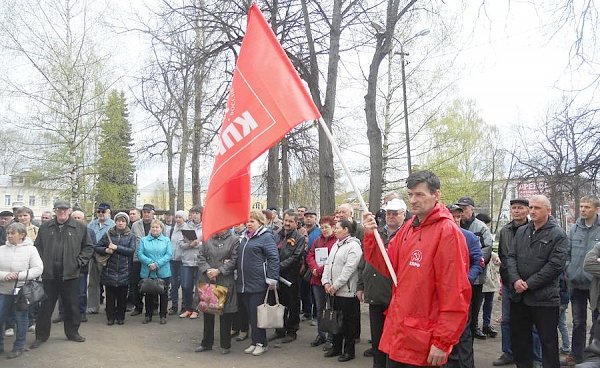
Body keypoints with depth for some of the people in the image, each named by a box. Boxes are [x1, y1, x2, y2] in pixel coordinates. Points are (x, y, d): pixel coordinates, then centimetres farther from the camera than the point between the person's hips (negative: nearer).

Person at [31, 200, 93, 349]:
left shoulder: (80, 227, 1)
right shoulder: (45, 228, 6)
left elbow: (88, 247, 5)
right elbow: (38, 246, 12)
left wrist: (80, 261, -4)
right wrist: (42, 263, 2)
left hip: (70, 274, -1)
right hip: (49, 275, 1)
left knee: (72, 306, 10)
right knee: (46, 306, 9)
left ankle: (72, 332, 26)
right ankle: (41, 335, 22)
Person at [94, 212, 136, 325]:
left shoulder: (131, 236, 5)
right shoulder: (108, 234, 7)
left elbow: (132, 250, -8)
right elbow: (96, 247, 7)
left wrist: (117, 247, -14)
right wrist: (106, 250, -12)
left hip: (124, 271, -1)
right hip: (110, 270, 1)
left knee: (122, 296, 5)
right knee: (110, 296, 4)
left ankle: (120, 317, 18)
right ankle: (110, 318, 16)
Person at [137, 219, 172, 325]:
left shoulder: (166, 240, 5)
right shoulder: (144, 240, 7)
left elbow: (169, 255, -5)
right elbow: (140, 254, -3)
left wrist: (157, 264, -16)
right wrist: (150, 263, -17)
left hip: (163, 272, 0)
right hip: (147, 273, 1)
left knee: (163, 294, 5)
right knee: (148, 294, 7)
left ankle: (163, 316, 16)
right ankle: (148, 315, 19)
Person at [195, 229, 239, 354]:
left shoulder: (234, 240, -1)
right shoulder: (207, 240, 10)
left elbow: (234, 260, -7)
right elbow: (201, 257, 7)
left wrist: (219, 271, -13)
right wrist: (207, 270, -10)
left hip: (225, 282, -3)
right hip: (207, 281, 4)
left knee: (225, 314, 3)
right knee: (207, 313, 12)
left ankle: (225, 345, 16)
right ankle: (207, 343, 25)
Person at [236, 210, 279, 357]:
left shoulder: (266, 237, -8)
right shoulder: (245, 237, 16)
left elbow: (274, 259, -13)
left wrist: (272, 279, -18)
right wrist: (238, 277, 20)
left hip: (258, 283, -8)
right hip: (244, 283, 8)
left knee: (256, 315, -2)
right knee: (250, 314, 12)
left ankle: (261, 343, 11)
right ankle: (255, 342, 22)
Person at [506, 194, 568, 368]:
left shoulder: (557, 234, -7)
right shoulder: (521, 231, 10)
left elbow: (555, 265, -14)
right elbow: (511, 256, 5)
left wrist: (529, 284, -15)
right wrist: (515, 280, -12)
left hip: (544, 298, -5)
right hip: (518, 296, 5)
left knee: (548, 341, 6)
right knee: (519, 338, 15)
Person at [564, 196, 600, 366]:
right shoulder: (574, 229, 4)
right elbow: (567, 254, 9)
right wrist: (568, 272, 0)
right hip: (576, 283, 4)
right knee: (578, 322, 14)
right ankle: (576, 355, 24)